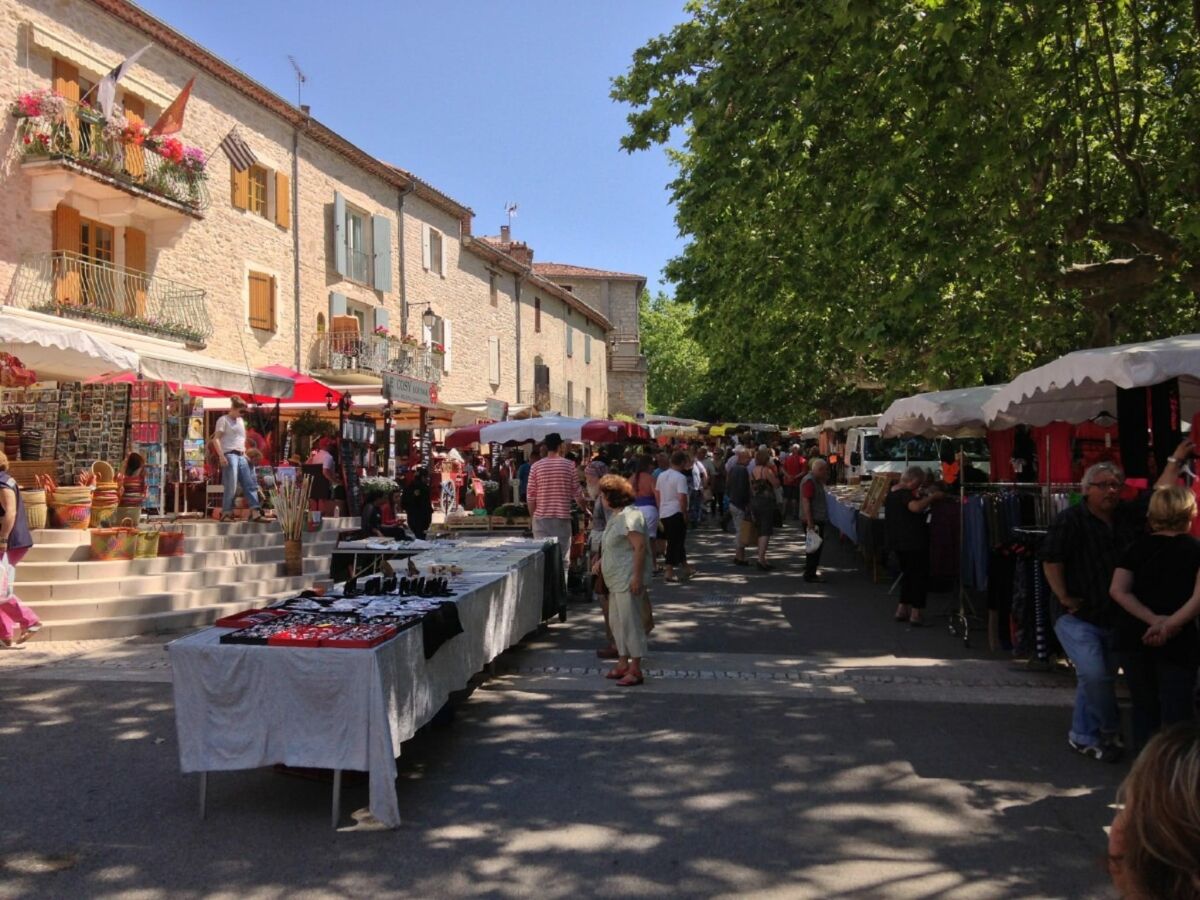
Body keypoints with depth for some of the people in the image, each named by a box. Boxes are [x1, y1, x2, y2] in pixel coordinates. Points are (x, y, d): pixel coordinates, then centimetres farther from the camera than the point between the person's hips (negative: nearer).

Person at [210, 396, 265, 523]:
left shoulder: (241, 421, 21)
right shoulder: (223, 420, -1)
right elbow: (216, 439, -8)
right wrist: (221, 456, -18)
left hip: (241, 456, 7)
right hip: (229, 455, -7)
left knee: (250, 484, -1)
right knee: (231, 486, -9)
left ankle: (255, 513, -5)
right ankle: (225, 513, 0)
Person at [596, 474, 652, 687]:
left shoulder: (630, 515, -19)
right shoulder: (616, 515, 14)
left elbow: (640, 547, -23)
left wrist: (637, 577, -25)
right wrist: (601, 560, 20)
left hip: (628, 579, -11)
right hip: (616, 579, 11)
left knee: (630, 621, -5)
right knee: (616, 620, 15)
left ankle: (635, 670, 2)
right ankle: (623, 663, 26)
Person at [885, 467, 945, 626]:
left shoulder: (892, 492, 11)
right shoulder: (904, 494, -20)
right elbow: (916, 507, -38)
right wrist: (932, 497, -26)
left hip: (899, 541, 10)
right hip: (913, 541, -9)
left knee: (907, 573, 20)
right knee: (920, 575, 1)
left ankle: (902, 609, 23)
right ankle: (916, 613, 2)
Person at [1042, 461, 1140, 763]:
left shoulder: (1127, 519, 7)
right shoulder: (1070, 520, -12)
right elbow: (1050, 561, -14)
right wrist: (1064, 597, -13)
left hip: (1114, 617, 6)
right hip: (1079, 617, -6)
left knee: (1101, 679, 13)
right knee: (1094, 674, -18)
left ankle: (1082, 737, 29)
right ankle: (1110, 731, 7)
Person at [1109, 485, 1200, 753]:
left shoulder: (1137, 547, 6)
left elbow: (1118, 590, -9)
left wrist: (1153, 620, -13)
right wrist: (1172, 624, -22)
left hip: (1134, 638, 3)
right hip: (1177, 642, -3)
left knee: (1144, 709, 17)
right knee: (1176, 713, 6)